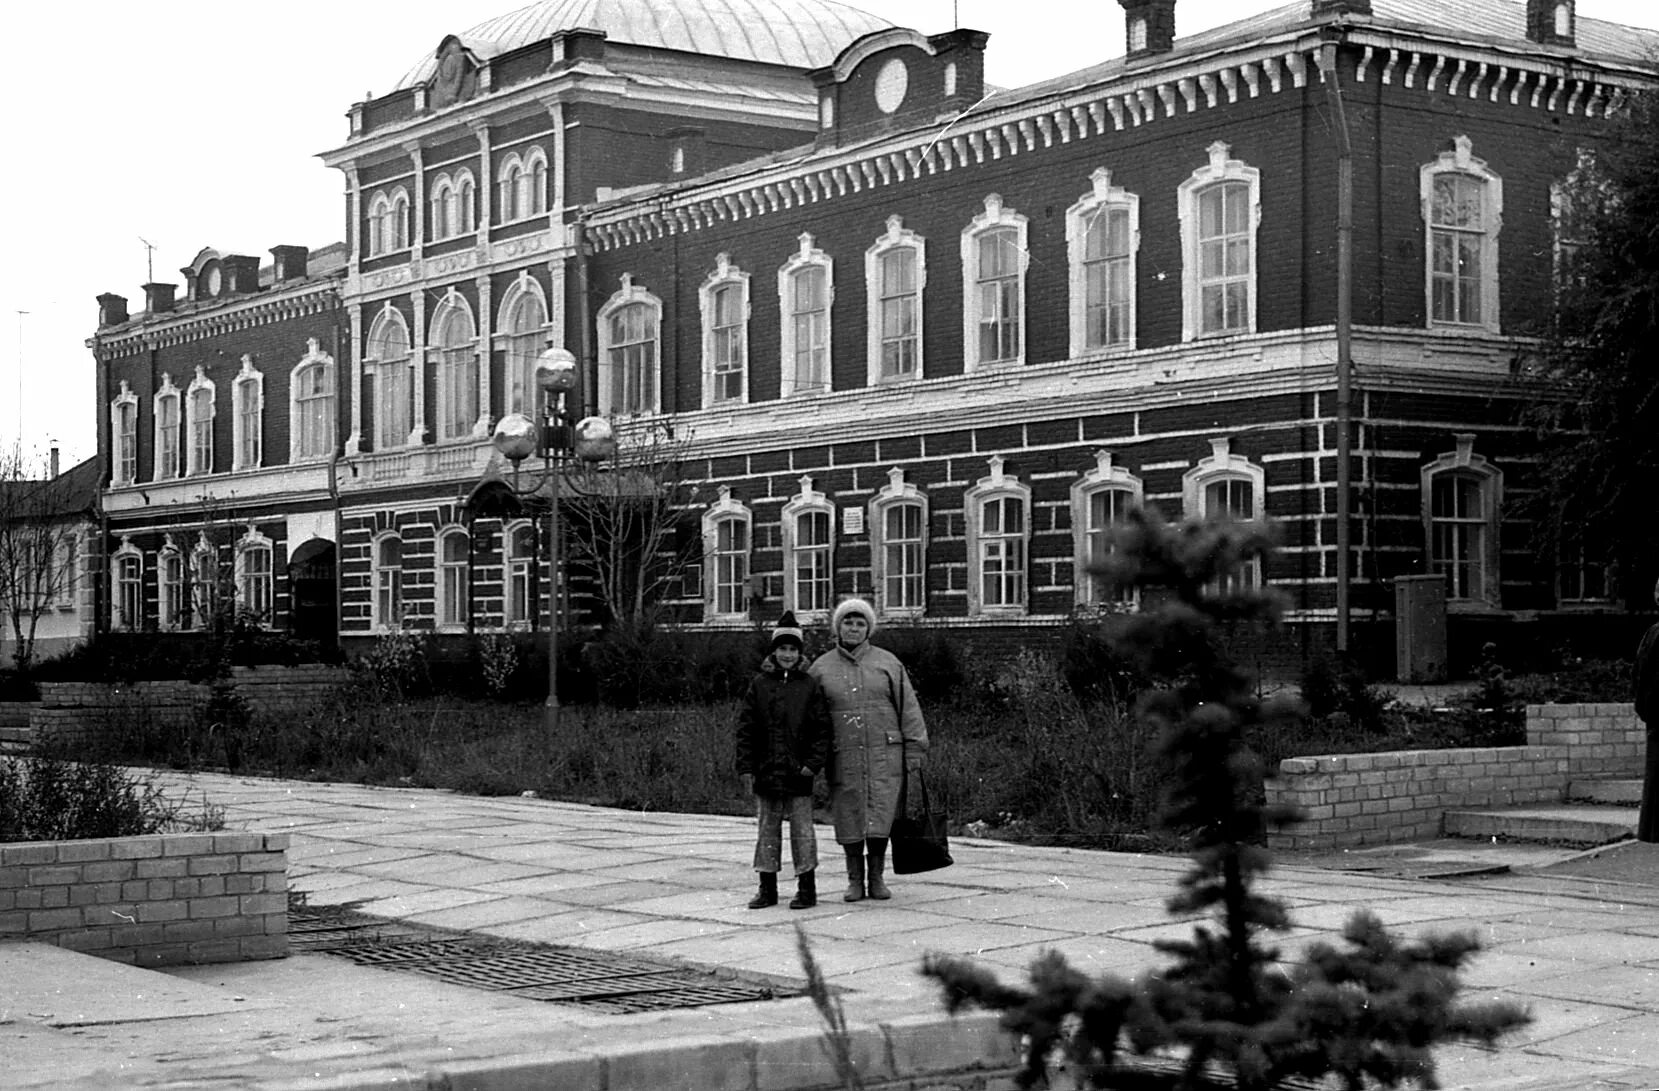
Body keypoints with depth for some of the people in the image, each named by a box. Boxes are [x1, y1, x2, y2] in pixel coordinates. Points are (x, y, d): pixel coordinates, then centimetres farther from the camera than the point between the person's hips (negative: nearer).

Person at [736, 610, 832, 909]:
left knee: (802, 831, 2)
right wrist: (746, 766, -3)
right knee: (768, 830, 9)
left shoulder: (810, 686, 0)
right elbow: (746, 728, 3)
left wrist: (814, 762, -10)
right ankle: (767, 889, 16)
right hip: (766, 772, 2)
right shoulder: (760, 684, 3)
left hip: (798, 773, -2)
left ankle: (807, 888, 9)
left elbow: (822, 728, 0)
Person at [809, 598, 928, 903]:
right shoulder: (821, 668, 7)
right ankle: (854, 880, 13)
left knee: (880, 818, -3)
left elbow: (908, 708, 6)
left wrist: (913, 751, 1)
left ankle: (876, 877, 10)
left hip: (884, 754, 0)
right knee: (849, 819, 2)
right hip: (843, 757, 1)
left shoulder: (887, 663, 6)